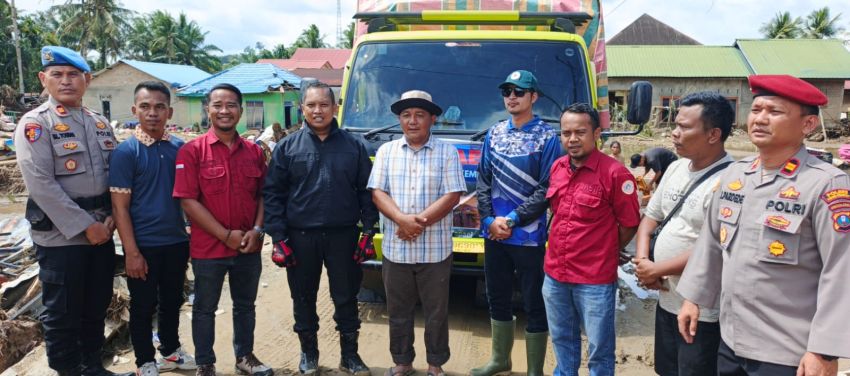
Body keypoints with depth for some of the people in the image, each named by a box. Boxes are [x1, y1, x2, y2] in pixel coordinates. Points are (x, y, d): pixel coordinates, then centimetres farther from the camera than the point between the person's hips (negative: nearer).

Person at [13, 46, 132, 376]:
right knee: (62, 312, 6)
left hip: (102, 231, 6)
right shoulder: (35, 124, -8)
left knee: (97, 305, 16)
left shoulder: (100, 123, 10)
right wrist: (86, 226, -17)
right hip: (60, 235, -5)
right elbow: (41, 184, -17)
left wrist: (112, 217, -4)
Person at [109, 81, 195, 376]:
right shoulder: (125, 152, -10)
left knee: (172, 301, 18)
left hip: (176, 241, 4)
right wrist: (132, 252, -14)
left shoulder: (180, 147, 2)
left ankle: (171, 351, 37)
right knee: (143, 307, 10)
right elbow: (120, 207, -11)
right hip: (144, 245, -4)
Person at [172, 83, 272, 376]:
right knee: (204, 308, 11)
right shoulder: (192, 151, -8)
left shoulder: (254, 151, 4)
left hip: (249, 247, 4)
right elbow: (188, 201, -13)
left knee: (245, 305, 17)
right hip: (208, 248, -3)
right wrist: (226, 235, -15)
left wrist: (257, 230, -7)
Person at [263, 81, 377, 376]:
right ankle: (308, 352, 30)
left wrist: (369, 230, -3)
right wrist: (278, 237, -7)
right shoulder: (287, 147, 1)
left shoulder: (353, 146, 3)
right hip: (300, 237, 0)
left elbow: (366, 190, 4)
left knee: (346, 296, 8)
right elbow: (272, 194, 0)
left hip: (343, 236, 0)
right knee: (303, 297, 12)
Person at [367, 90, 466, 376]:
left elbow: (452, 196, -8)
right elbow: (377, 193, -1)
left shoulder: (447, 152, -1)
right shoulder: (386, 151, 6)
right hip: (395, 249, 2)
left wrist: (419, 222, -16)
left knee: (436, 312, 9)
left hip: (435, 250, -2)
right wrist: (402, 219, -17)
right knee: (398, 311, 13)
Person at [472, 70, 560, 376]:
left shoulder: (547, 137, -5)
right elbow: (483, 181, 8)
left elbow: (547, 189, -11)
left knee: (534, 303, 4)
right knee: (497, 298, 16)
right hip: (493, 234, 5)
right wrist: (490, 220, -6)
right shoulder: (493, 134, 10)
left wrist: (511, 220, -15)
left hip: (529, 236, -5)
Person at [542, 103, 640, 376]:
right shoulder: (557, 168, 5)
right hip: (554, 274, 6)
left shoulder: (615, 173, -16)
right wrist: (563, 250, 12)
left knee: (599, 349, 8)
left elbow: (630, 225, -7)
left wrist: (605, 253, 3)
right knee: (562, 339, 22)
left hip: (595, 279, -6)